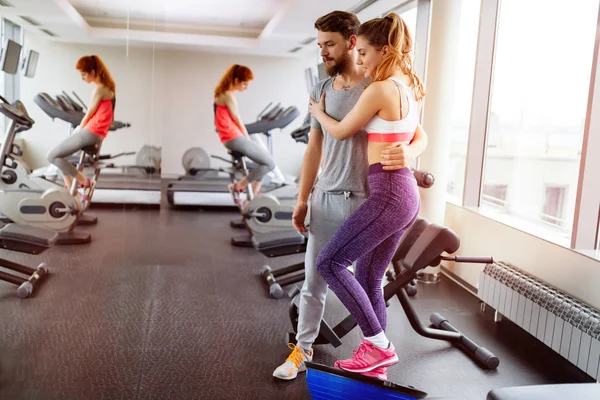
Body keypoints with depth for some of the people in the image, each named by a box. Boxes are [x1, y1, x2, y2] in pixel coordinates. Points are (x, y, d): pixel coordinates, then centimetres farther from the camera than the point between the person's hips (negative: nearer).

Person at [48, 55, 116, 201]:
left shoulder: (99, 88, -16)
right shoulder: (106, 85, 14)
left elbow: (89, 114, -10)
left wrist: (79, 129, 5)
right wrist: (80, 129, 16)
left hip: (90, 133, -11)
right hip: (96, 134, 11)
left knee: (53, 156, -6)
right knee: (59, 153, 21)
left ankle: (84, 182, -1)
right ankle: (70, 190, 16)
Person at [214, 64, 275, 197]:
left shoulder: (223, 93, 15)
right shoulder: (228, 96, -16)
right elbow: (238, 121, -11)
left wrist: (248, 139, 14)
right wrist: (248, 139, 1)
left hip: (231, 138, 11)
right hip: (235, 139, -11)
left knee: (264, 157, 20)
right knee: (269, 163, -7)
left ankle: (254, 193, 16)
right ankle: (239, 186, 0)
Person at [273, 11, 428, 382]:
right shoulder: (320, 90, 8)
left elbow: (420, 134, -3)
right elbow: (314, 148, 12)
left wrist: (408, 152, -27)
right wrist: (302, 199, 10)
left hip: (367, 200, -4)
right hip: (325, 199, 4)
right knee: (314, 279, 10)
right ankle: (303, 349, 25)